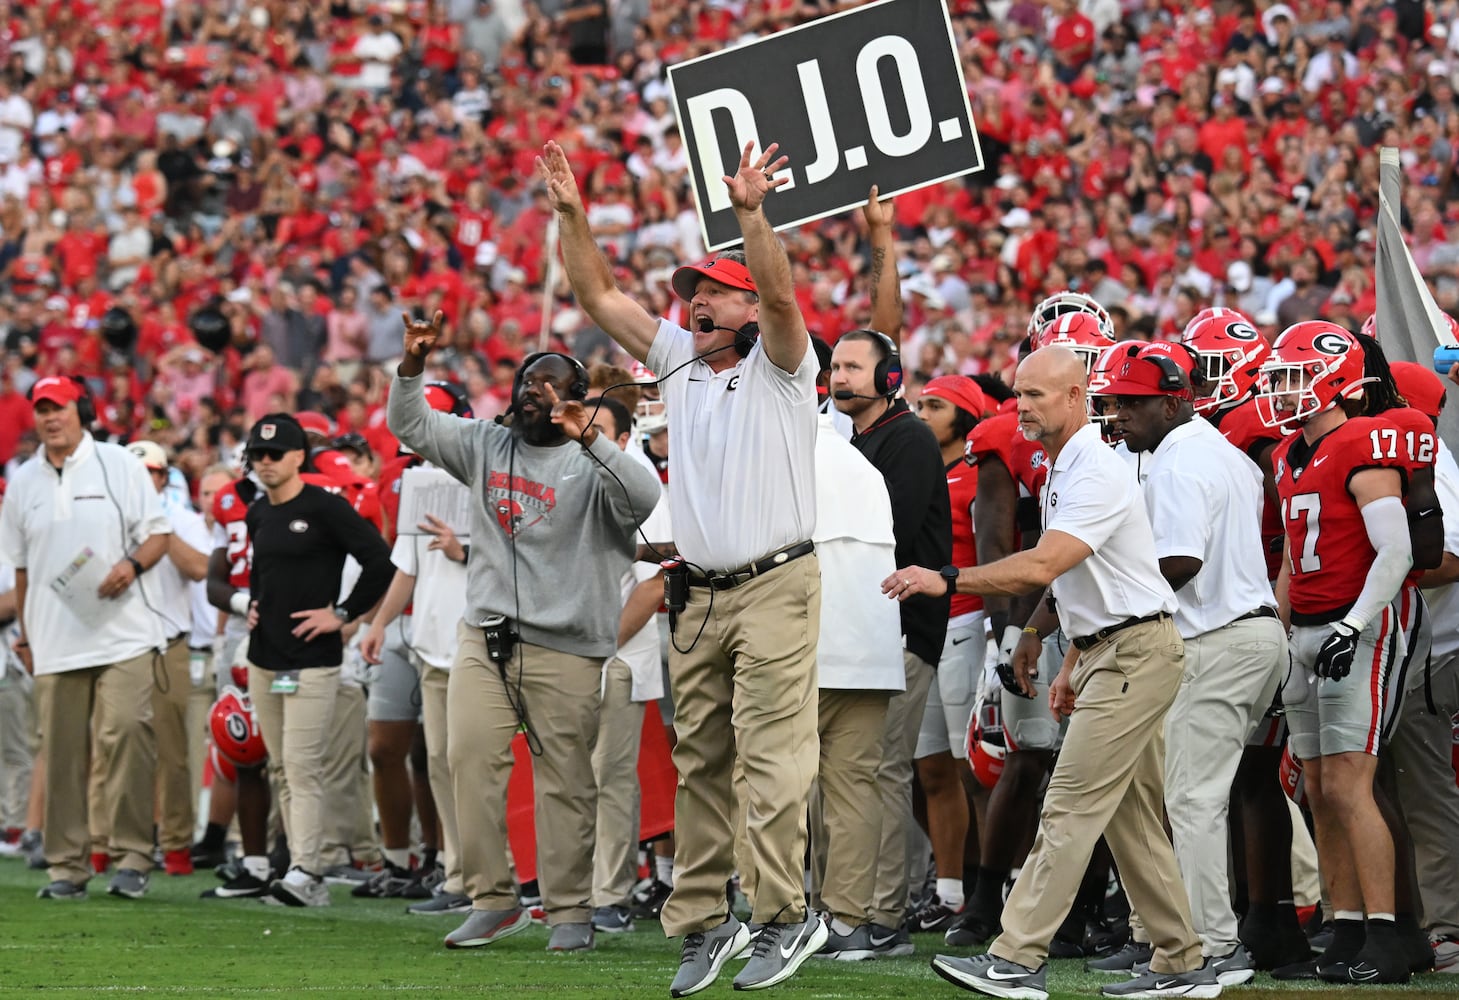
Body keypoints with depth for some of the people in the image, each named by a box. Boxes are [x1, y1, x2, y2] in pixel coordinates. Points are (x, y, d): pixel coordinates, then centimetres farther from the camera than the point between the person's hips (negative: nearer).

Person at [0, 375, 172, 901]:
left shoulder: (119, 465, 4)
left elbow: (158, 533, 5)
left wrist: (132, 566, -15)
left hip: (122, 635, -3)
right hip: (55, 641, 3)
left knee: (126, 737, -14)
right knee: (61, 754, 1)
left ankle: (132, 857, -9)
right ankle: (67, 867, 6)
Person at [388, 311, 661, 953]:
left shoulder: (590, 462, -2)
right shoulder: (486, 445, 12)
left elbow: (645, 498, -20)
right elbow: (409, 424, 16)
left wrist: (587, 440, -30)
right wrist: (413, 364, -2)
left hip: (565, 648, -4)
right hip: (484, 636, 4)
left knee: (565, 778, -1)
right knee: (471, 758, -5)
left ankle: (569, 910, 7)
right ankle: (492, 901, 2)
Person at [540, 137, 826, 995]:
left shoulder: (777, 366, -1)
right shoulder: (679, 362, 15)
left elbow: (780, 295, -20)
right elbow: (600, 297, 13)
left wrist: (752, 212, -32)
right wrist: (575, 216, 2)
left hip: (776, 586, -6)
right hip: (700, 594, 7)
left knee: (773, 759, -10)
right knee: (701, 765, 5)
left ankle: (786, 917, -8)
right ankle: (703, 922, 7)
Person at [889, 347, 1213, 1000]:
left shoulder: (1096, 473, -18)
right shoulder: (1063, 471, 15)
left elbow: (1042, 567, -28)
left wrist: (947, 580, -27)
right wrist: (1072, 665, 21)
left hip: (1135, 653, -11)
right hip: (1110, 652, 11)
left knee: (1071, 809, -11)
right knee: (1132, 819, 11)